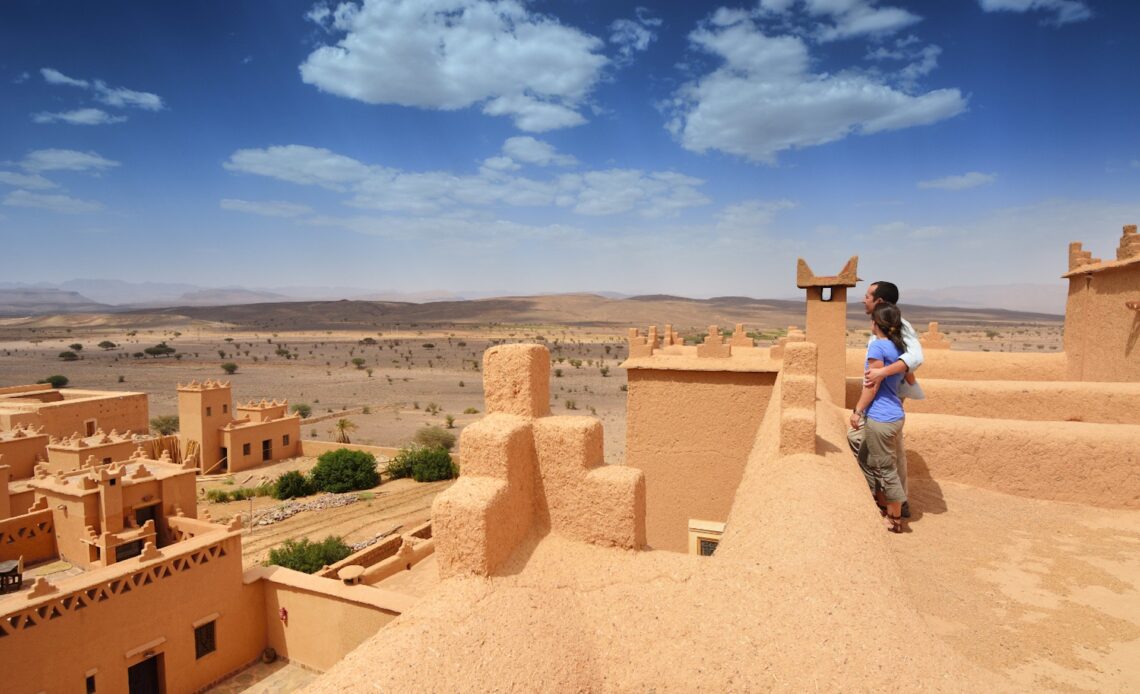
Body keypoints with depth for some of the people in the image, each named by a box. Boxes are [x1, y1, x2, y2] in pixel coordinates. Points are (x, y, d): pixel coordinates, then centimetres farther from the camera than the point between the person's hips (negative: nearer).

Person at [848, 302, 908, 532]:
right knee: (866, 460, 22)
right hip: (895, 416, 9)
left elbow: (872, 385, -16)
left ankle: (895, 520, 16)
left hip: (880, 418, -9)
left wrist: (857, 411, -10)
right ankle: (881, 503, 32)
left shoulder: (877, 345, -15)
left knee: (887, 470, 4)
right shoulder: (899, 347, 9)